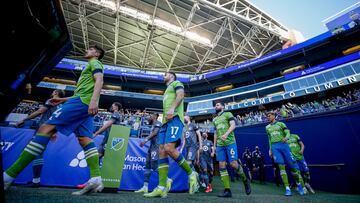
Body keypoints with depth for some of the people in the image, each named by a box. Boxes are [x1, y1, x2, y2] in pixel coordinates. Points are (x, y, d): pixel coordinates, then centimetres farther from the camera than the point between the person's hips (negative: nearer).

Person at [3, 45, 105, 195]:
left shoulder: (95, 63, 9)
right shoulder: (91, 67, 37)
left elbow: (99, 80, -12)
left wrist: (94, 100, -27)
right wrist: (63, 100, 34)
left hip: (82, 101, -10)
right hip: (86, 104, 10)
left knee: (46, 128, -14)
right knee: (85, 139, -4)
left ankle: (8, 176, -15)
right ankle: (96, 179, -13)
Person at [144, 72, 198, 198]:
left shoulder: (177, 83, 13)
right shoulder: (167, 91, 36)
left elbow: (180, 95, -8)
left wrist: (172, 108, -25)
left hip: (175, 118, -9)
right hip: (166, 121, 9)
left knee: (169, 148, -24)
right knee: (162, 151, -4)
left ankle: (191, 174, -6)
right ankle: (162, 188, -5)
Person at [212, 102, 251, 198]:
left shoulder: (228, 114, 5)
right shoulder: (215, 119, 21)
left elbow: (233, 125, -8)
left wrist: (226, 134, -25)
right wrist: (214, 145, 17)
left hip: (230, 143, -5)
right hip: (220, 145, 6)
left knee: (233, 164, -9)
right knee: (221, 166, -2)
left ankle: (245, 180, 20)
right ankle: (227, 190, 4)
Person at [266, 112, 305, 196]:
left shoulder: (280, 124, 7)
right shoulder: (267, 127, 17)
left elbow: (288, 133, -2)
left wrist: (286, 138, -24)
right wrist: (270, 149, 18)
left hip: (284, 145, -2)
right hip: (274, 147, 2)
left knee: (292, 165, 0)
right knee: (281, 166, -6)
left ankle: (299, 185, 23)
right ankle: (287, 188, -4)